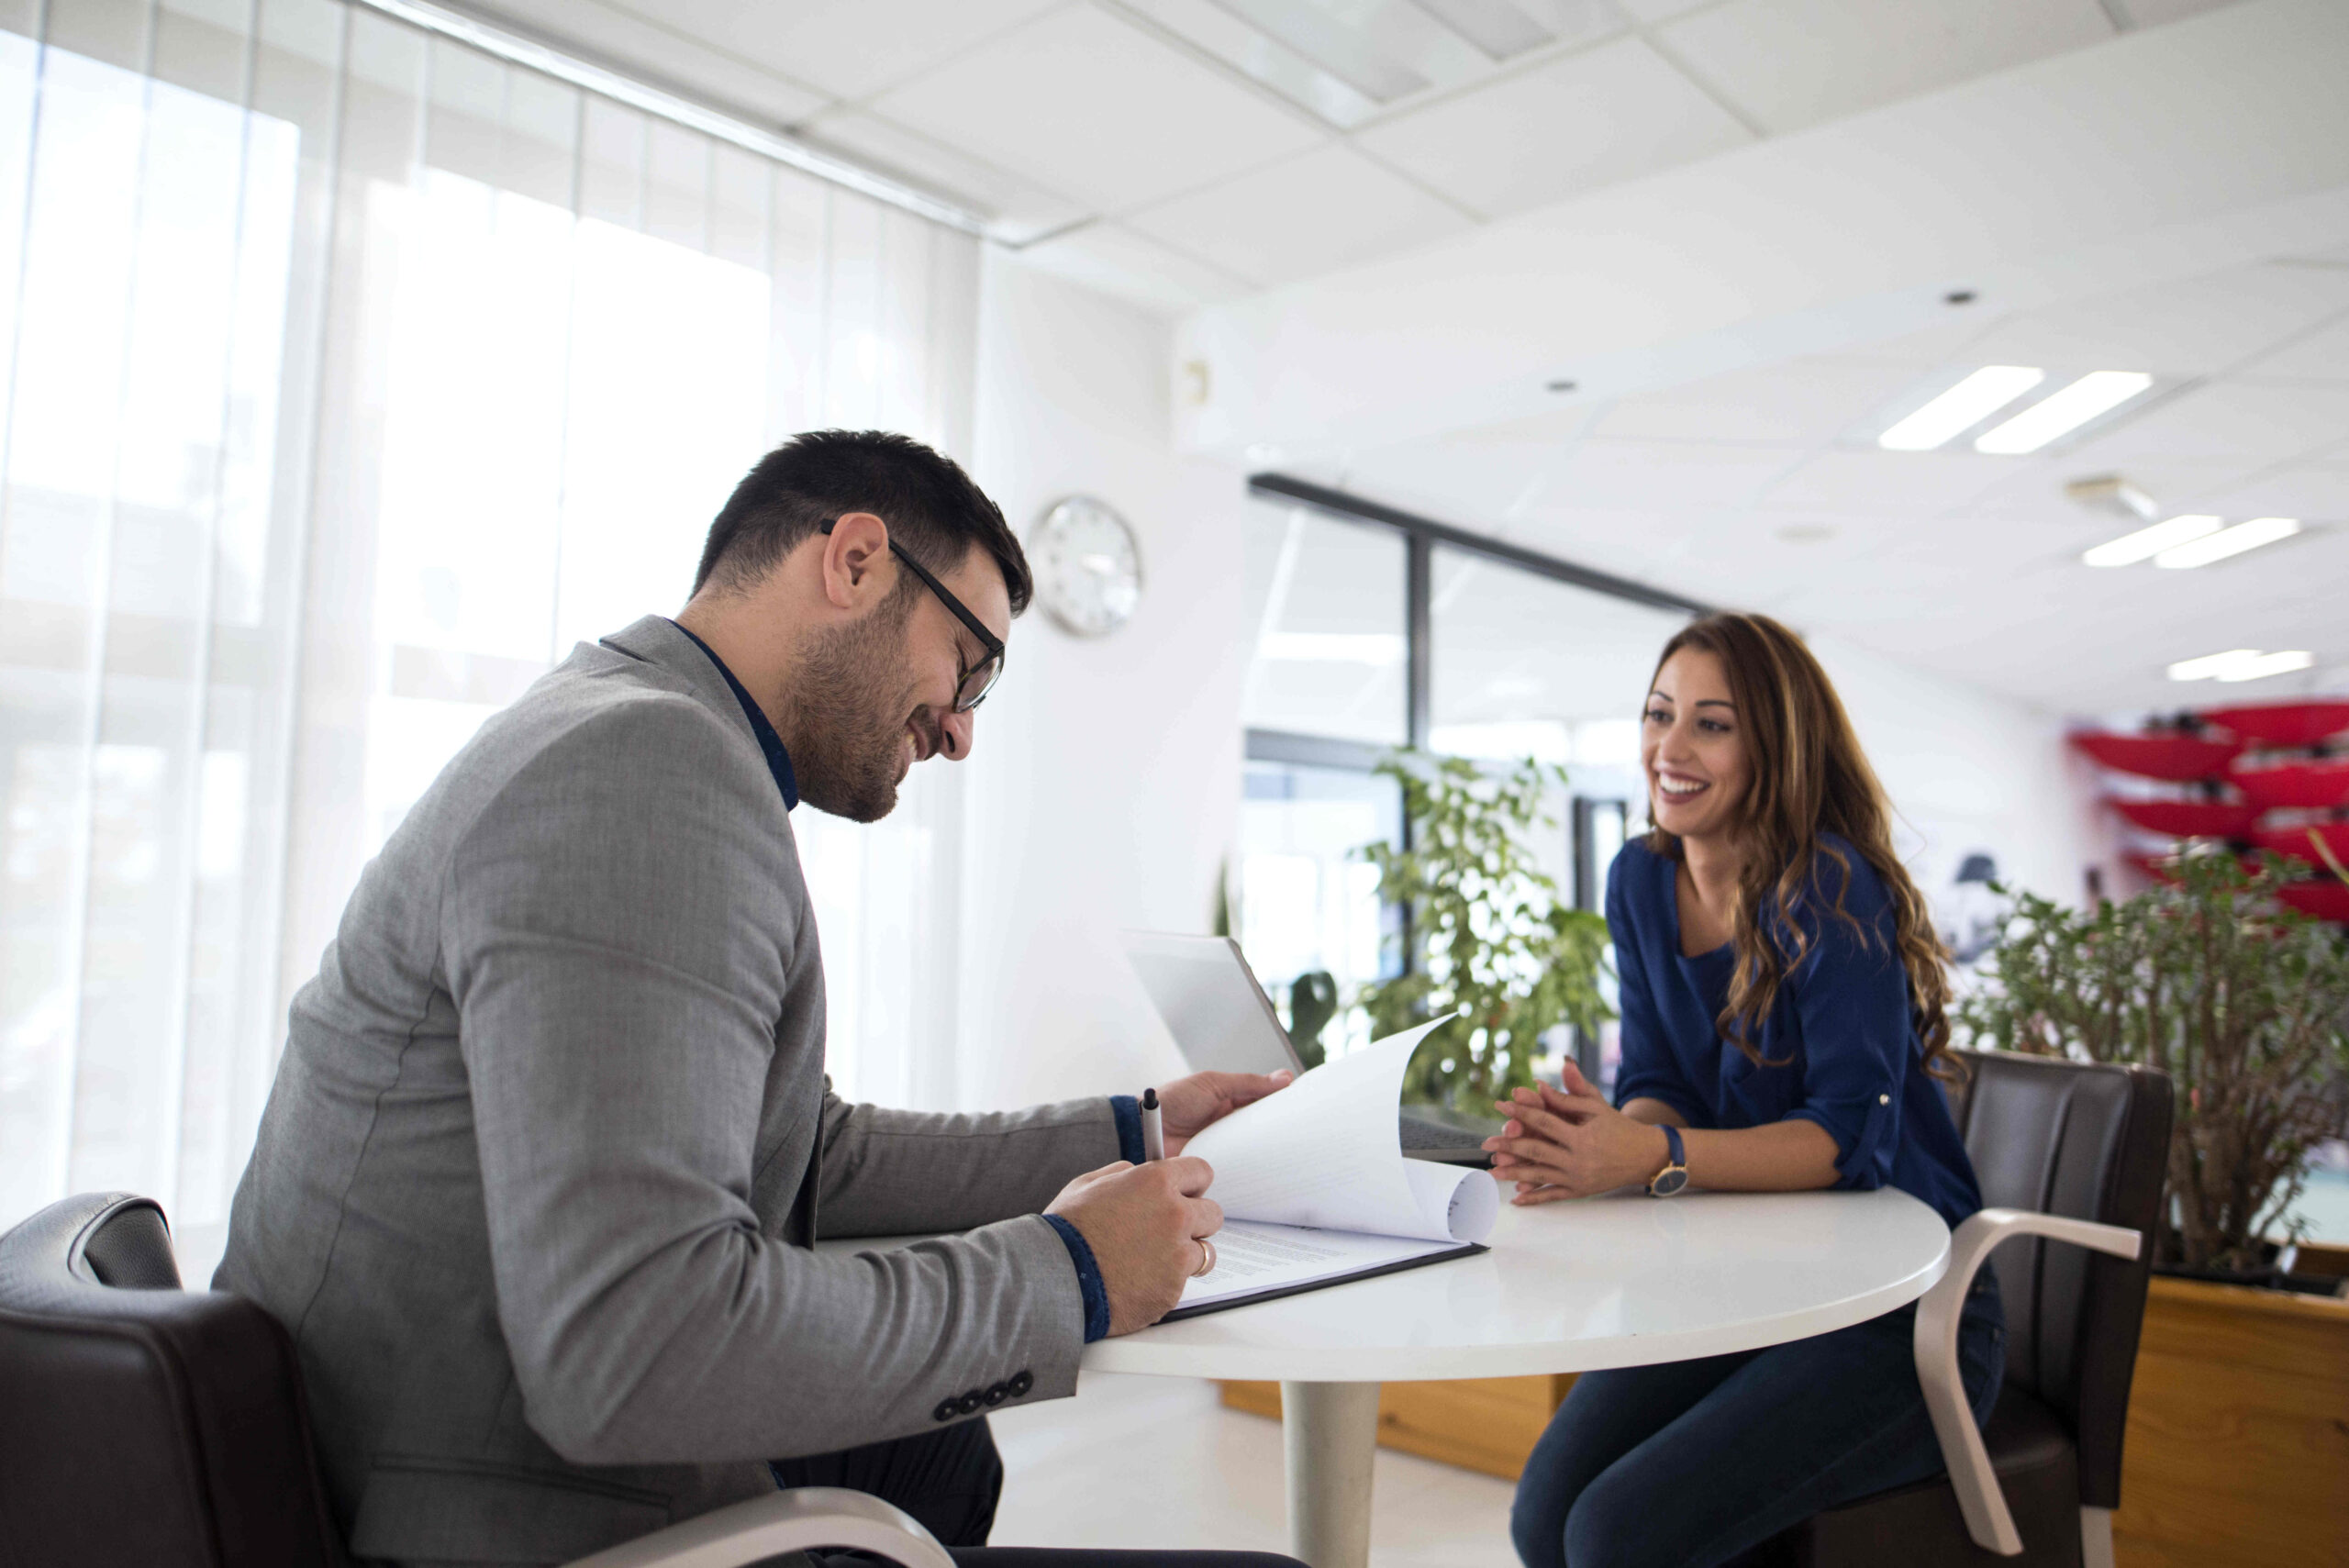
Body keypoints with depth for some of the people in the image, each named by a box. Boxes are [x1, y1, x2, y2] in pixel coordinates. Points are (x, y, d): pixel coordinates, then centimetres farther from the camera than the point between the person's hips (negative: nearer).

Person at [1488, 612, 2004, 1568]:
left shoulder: (1831, 891, -18)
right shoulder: (1642, 881, 3)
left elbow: (1854, 1133, -23)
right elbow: (1660, 1092, 2)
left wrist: (1656, 1156, -37)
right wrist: (1602, 1138, -21)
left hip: (1901, 1311, -6)